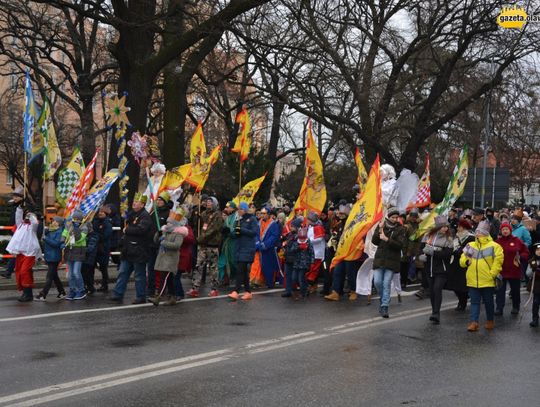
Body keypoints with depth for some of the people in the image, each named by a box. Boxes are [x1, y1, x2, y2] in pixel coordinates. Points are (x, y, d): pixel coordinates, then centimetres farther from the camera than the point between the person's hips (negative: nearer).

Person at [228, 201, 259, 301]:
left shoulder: (252, 219, -2)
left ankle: (236, 292, -19)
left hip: (248, 248, -7)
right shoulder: (238, 221, 17)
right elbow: (233, 235, 18)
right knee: (244, 270, 8)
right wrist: (235, 233, -5)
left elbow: (255, 232, -12)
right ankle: (248, 292, 15)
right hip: (239, 248, 7)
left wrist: (242, 230, -16)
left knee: (240, 269, -14)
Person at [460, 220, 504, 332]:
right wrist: (465, 261, -10)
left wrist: (492, 273, -13)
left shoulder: (494, 246, -5)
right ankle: (473, 322, 0)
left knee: (488, 302, 10)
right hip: (473, 280, 3)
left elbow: (498, 260, -10)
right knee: (474, 302, 2)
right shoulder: (470, 245, 9)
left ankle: (490, 321, 27)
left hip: (487, 280, -3)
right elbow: (462, 259, 13)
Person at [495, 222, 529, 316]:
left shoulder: (517, 241, -1)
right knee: (500, 290, 0)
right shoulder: (497, 242, 2)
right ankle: (499, 308, 4)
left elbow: (526, 252, 4)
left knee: (515, 290, 12)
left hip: (514, 271, 0)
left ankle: (516, 307, 28)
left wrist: (521, 257, -14)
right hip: (501, 270, 0)